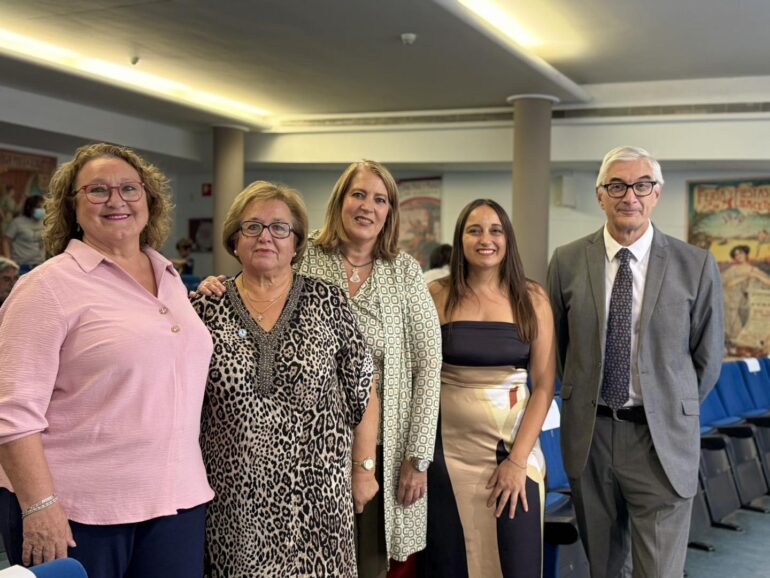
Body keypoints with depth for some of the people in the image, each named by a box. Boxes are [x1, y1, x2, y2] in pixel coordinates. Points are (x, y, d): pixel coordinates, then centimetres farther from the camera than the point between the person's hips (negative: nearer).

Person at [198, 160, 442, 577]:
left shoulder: (405, 271, 0)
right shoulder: (304, 259, -1)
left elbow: (428, 361, -1)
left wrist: (418, 455, -3)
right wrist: (216, 289, -16)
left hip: (383, 448, 0)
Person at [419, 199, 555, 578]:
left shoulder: (532, 299, 1)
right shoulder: (436, 296, 0)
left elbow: (544, 384, -1)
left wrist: (518, 459, -9)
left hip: (515, 448, 1)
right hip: (449, 450, 0)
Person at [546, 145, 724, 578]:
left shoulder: (695, 265, -6)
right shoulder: (568, 262, -1)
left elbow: (707, 357, 4)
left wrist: (674, 412, 9)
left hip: (662, 440, -2)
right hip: (588, 433, 2)